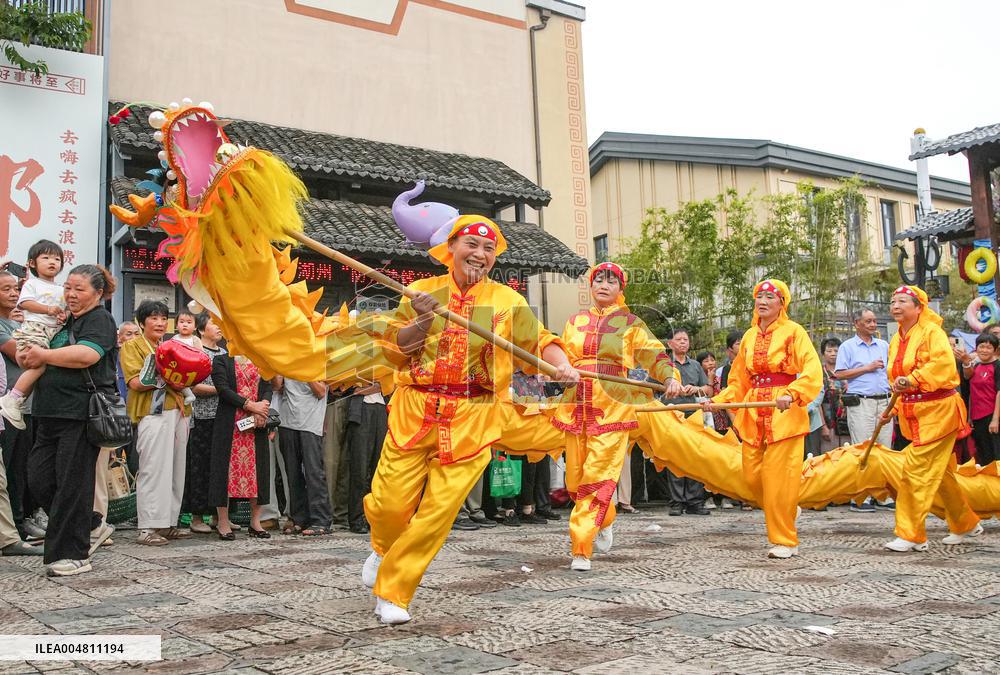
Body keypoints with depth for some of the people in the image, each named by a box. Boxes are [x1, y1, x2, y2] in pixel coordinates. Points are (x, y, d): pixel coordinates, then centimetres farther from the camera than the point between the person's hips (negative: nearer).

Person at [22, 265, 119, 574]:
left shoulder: (100, 320, -5)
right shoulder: (65, 322, 21)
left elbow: (87, 354, -22)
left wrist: (44, 355, -10)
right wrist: (30, 358, 9)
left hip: (81, 415, -9)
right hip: (51, 414, 9)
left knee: (71, 484, -3)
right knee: (39, 480, 7)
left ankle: (73, 554, 7)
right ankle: (92, 527, 23)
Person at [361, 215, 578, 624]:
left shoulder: (507, 300, 7)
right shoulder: (422, 290, 8)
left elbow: (540, 341, 4)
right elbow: (395, 344, 3)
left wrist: (561, 363, -16)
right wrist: (423, 319, -15)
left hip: (471, 420, 0)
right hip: (414, 411, 1)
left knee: (439, 510, -3)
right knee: (391, 503, 0)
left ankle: (393, 592, 14)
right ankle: (384, 549, 37)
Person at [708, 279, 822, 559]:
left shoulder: (793, 331, -3)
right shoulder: (749, 336, 16)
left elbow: (812, 370, -16)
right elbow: (739, 380, 19)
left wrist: (791, 394, -31)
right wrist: (719, 400, 5)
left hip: (785, 412, -6)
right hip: (753, 414, 6)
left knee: (778, 477, -7)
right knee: (752, 474, 4)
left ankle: (785, 541, 5)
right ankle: (786, 513, 31)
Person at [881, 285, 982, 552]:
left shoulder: (932, 332, -12)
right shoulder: (896, 340, 11)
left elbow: (943, 363, -31)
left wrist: (912, 380, -41)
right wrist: (895, 408, 10)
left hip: (937, 410, -8)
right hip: (915, 415, 8)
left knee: (916, 469, -12)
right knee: (940, 473, 17)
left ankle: (911, 535, -4)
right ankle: (966, 525, 35)